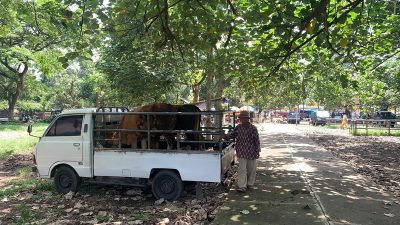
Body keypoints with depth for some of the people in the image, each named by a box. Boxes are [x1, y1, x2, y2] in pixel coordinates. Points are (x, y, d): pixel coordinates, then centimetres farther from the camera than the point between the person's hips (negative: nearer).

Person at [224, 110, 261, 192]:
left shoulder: (253, 128, -7)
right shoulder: (238, 127, 1)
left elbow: (257, 140, -4)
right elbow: (232, 134, 11)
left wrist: (257, 152, -4)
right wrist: (225, 136, -8)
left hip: (251, 153, -1)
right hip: (241, 152, 1)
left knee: (251, 169, 13)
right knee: (242, 169, -4)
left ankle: (250, 183, 32)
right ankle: (242, 186, -2)